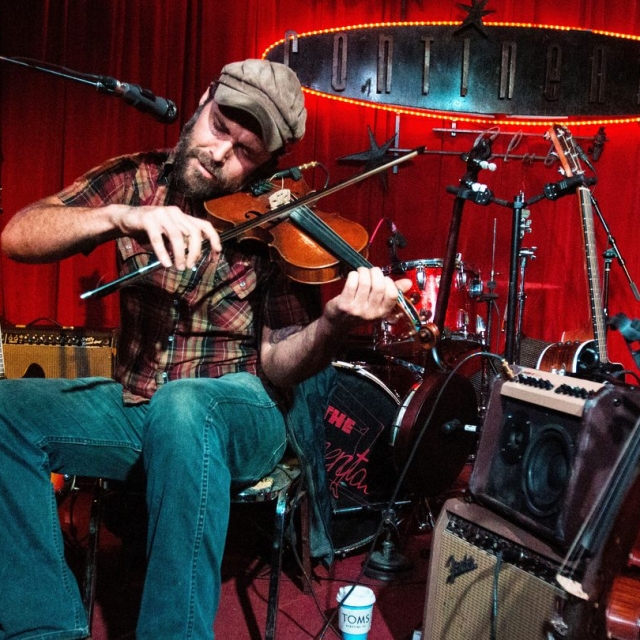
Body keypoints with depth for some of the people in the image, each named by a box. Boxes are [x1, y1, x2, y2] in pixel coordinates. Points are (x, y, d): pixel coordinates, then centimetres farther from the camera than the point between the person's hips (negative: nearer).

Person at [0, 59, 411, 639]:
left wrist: (335, 323, -32)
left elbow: (276, 367, -10)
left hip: (239, 414, -4)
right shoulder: (138, 180, 2)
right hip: (137, 404, 4)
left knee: (181, 405, -37)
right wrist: (119, 215, -26)